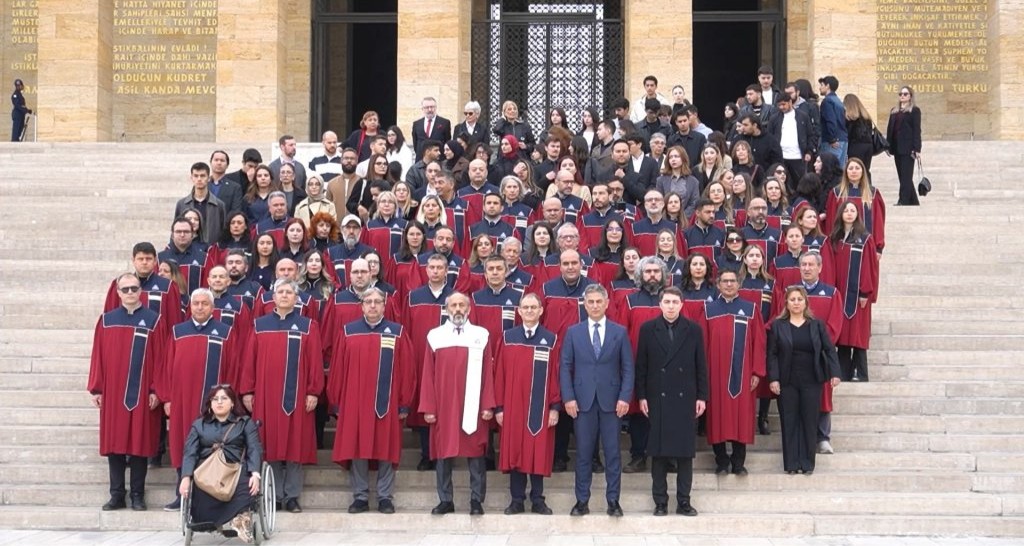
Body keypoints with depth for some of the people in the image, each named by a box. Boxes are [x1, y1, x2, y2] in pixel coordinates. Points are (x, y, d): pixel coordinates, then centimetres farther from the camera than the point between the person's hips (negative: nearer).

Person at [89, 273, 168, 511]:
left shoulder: (154, 320, 0)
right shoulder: (106, 320, 7)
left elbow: (159, 358, -2)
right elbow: (98, 356, 6)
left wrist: (155, 390, -7)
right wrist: (96, 389, 1)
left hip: (142, 392, -2)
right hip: (112, 393, 2)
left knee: (139, 442, 1)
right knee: (113, 443, 4)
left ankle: (138, 495, 10)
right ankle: (117, 495, 11)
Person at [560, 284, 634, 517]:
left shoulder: (620, 332, 5)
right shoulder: (573, 332, 6)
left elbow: (628, 368, 3)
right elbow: (565, 367, 4)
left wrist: (625, 397, -7)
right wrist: (568, 397, -5)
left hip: (611, 400, 0)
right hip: (583, 401, 0)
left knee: (612, 452, 3)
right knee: (583, 453, 4)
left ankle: (613, 501, 9)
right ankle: (582, 501, 11)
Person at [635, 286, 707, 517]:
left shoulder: (694, 330, 4)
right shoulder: (648, 329, 3)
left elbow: (701, 366, 5)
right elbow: (641, 366, 3)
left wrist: (702, 396, 1)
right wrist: (641, 396, -1)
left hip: (685, 399, 1)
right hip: (657, 399, 0)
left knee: (685, 452, 3)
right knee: (658, 452, 2)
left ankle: (683, 501, 10)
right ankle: (660, 501, 9)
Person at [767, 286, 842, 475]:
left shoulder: (817, 325, 6)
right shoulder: (777, 325, 3)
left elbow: (829, 350, 3)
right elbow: (772, 354, 0)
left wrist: (834, 373, -8)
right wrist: (773, 378, -9)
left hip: (811, 381, 1)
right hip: (787, 382, -1)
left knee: (809, 422, 2)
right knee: (789, 422, 2)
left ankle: (807, 463, 9)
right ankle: (791, 464, 8)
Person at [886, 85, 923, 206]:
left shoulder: (914, 110, -1)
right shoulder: (894, 111, 17)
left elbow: (916, 130, -7)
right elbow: (890, 128, 16)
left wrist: (916, 149, -14)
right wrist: (888, 145, 9)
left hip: (907, 148, -7)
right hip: (896, 147, 7)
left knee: (906, 175, -8)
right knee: (903, 175, 9)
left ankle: (903, 201, -10)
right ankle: (913, 201, 17)